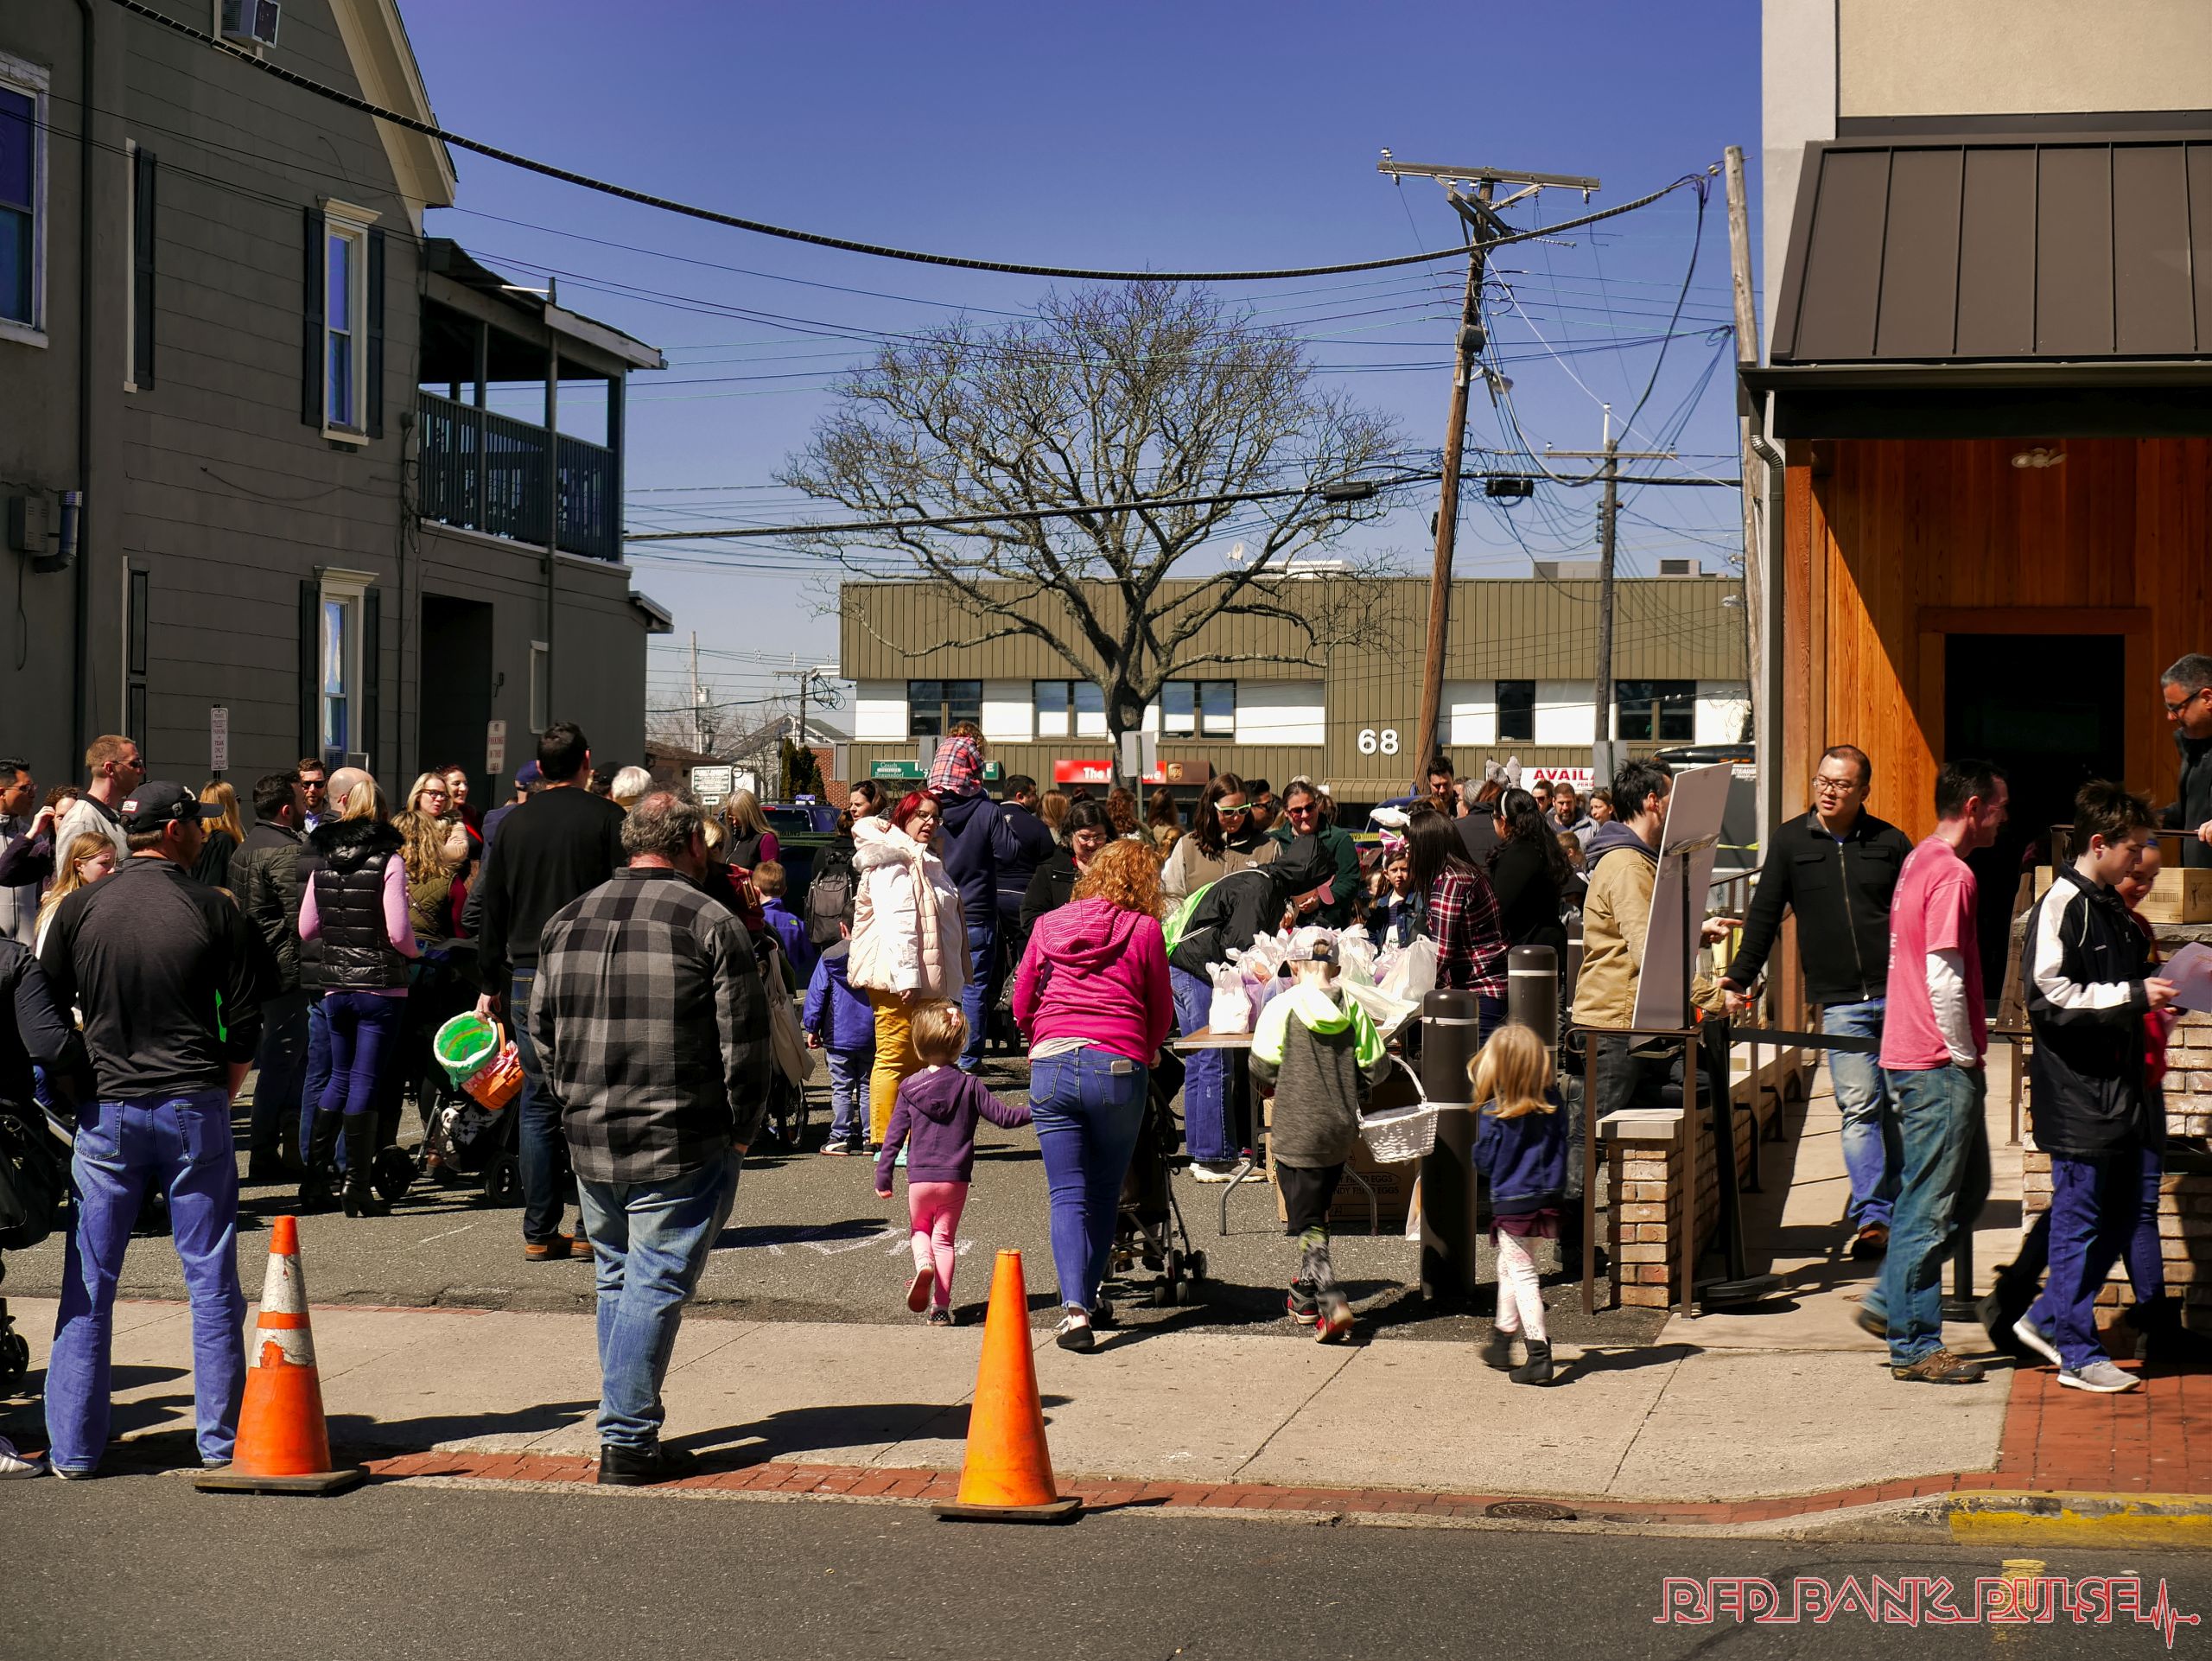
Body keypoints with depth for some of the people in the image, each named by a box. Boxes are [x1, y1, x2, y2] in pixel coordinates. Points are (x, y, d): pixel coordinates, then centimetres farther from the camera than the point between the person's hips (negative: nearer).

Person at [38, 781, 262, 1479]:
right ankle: (221, 1439, 9)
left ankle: (73, 1446, 9)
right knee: (211, 1282, 6)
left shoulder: (80, 909, 0)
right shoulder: (214, 912, -4)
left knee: (88, 1284, 7)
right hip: (194, 1109, -1)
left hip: (106, 1111, 2)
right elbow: (244, 1029, -2)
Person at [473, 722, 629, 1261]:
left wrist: (491, 985, 18)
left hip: (528, 979, 3)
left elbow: (490, 909, 11)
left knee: (538, 1108, 7)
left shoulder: (510, 824, 8)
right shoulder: (608, 819, -3)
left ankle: (540, 1232, 7)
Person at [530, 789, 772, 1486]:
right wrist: (742, 1129, 1)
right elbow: (743, 1042, -9)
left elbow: (542, 1030, 15)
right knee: (656, 1285, -3)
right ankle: (628, 1441, -4)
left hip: (590, 1142, 6)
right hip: (682, 1143, -6)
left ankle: (626, 1428, 21)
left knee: (616, 1279, 17)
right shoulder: (711, 923, -8)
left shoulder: (567, 921, 10)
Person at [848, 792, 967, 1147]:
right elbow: (898, 923, -20)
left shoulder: (927, 861, 22)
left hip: (926, 981, 10)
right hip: (899, 980, -10)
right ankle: (885, 1143, -7)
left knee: (922, 1060, 12)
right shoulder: (893, 862, -11)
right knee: (895, 1058, -8)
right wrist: (906, 977, -26)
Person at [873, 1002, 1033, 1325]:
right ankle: (940, 1306, 5)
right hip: (956, 1178, 0)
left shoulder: (909, 1088, -2)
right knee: (945, 1238, 12)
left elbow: (894, 1136, 0)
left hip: (919, 1178, 0)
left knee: (919, 1229, 23)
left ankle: (923, 1264, -9)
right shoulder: (969, 1086, -5)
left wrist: (882, 1177, 7)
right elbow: (1003, 1116, -7)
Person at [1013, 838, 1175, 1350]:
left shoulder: (1049, 926, 12)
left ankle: (1074, 1306, -17)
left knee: (1067, 1195, 0)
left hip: (1051, 1064, 2)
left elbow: (1021, 1005, 16)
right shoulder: (1143, 930, 4)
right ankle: (1088, 1296, 23)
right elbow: (1162, 1014, 9)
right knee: (1105, 1193, 14)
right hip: (1119, 1068, -2)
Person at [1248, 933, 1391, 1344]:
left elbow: (1262, 1068, -11)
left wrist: (1266, 1085, 12)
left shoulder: (1282, 1008, -11)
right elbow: (1376, 1067, 0)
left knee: (1307, 1225, -1)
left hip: (1296, 1132, -4)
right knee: (1317, 1213, 22)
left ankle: (1332, 1303, -17)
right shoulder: (1353, 1010, -1)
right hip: (1341, 1132, 4)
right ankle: (1305, 1298, 34)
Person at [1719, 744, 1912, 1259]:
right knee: (1859, 1109, -8)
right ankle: (1872, 1217, -8)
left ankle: (1898, 1208, 16)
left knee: (1902, 1106, 4)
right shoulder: (1792, 841, 6)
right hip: (1841, 1003, 0)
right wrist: (1740, 978, 3)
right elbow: (1764, 915, 9)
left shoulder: (1890, 842, 7)